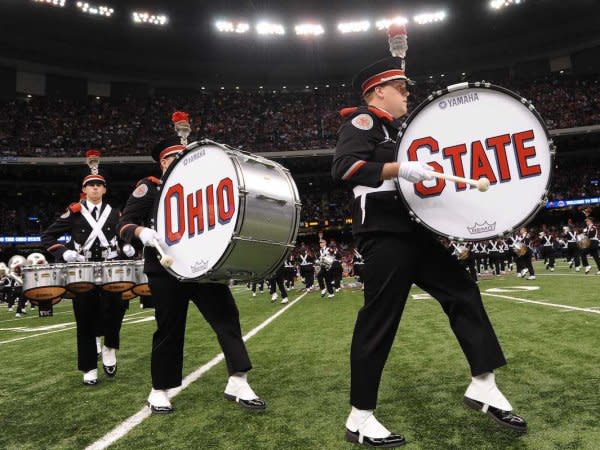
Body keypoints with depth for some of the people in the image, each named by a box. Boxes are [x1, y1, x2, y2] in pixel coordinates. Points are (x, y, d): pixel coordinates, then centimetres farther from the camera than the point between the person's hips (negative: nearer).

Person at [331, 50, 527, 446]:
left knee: (463, 292, 9)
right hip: (384, 232, -10)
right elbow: (344, 167, -22)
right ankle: (360, 418, 6)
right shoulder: (362, 120, -4)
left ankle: (484, 386, 18)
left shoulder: (395, 128, 25)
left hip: (411, 229, 10)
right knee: (379, 320, -7)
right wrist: (399, 168, -29)